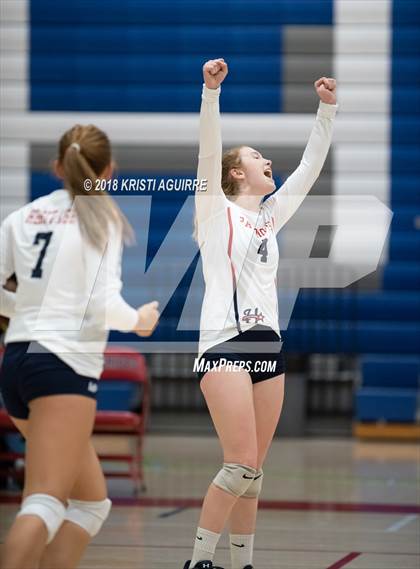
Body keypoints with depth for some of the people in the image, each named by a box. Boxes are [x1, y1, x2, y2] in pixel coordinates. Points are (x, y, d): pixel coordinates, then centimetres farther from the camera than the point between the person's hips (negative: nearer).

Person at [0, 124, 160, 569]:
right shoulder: (102, 218, -3)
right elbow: (104, 306, -12)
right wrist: (140, 320, 7)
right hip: (65, 366, -7)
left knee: (92, 501, 18)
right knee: (44, 505, -15)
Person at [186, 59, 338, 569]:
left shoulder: (270, 217, 20)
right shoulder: (216, 211, 4)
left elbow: (310, 166, 21)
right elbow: (209, 150, -11)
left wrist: (327, 109, 15)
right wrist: (211, 90, -21)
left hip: (268, 346, 7)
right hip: (225, 344, -7)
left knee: (252, 470, 5)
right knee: (242, 465, -15)